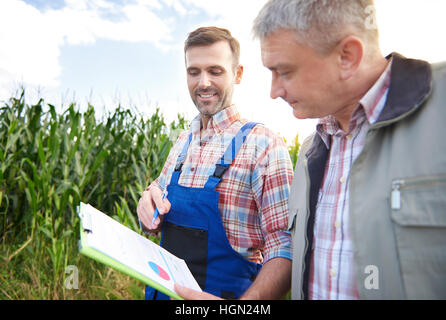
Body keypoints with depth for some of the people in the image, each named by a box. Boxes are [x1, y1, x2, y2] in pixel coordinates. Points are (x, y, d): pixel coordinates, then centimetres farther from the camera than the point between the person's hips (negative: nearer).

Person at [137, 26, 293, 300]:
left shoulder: (263, 145, -18)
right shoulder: (183, 142, 1)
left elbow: (286, 250, -21)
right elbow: (157, 223, 11)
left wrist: (242, 308, -37)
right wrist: (150, 203, -12)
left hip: (230, 291, -5)